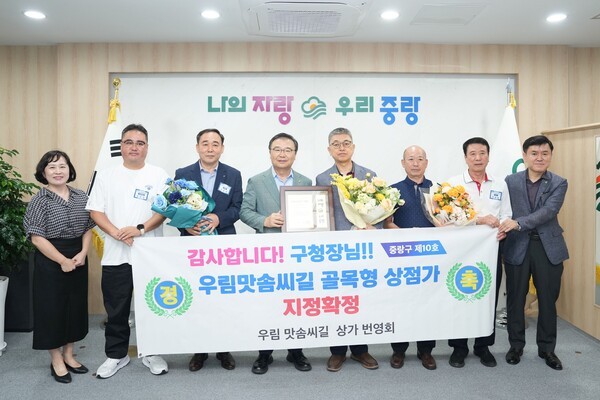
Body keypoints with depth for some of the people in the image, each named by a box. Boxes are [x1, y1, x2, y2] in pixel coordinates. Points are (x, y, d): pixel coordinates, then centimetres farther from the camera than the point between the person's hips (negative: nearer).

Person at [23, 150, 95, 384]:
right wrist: (63, 261, -16)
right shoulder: (39, 200, -9)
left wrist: (83, 253, -8)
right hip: (50, 262, -5)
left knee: (76, 306, 12)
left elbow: (88, 228, 8)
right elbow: (37, 238, -14)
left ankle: (68, 355, 28)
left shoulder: (80, 197, 5)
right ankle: (56, 361, 19)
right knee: (52, 308, 3)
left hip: (78, 261, 5)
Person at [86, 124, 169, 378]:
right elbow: (95, 211, 3)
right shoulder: (106, 176, 8)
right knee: (116, 310, 11)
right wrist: (117, 233, -13)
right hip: (115, 255, 2)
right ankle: (116, 355, 27)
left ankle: (151, 353, 24)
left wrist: (141, 229, -20)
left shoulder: (158, 175, 2)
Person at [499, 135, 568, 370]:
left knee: (548, 300, 9)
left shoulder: (559, 183, 0)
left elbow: (548, 211, -16)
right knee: (515, 299, 8)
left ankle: (546, 348, 27)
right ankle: (516, 346, 24)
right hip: (518, 246, 0)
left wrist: (519, 223, -28)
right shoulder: (511, 181, 3)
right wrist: (502, 226, -19)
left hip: (548, 247, 0)